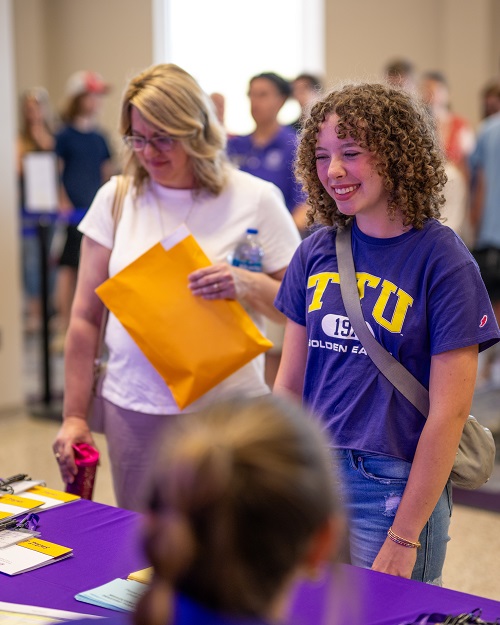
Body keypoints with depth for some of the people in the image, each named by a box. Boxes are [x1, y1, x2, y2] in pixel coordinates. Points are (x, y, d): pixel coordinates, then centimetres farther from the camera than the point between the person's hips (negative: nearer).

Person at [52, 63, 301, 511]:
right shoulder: (115, 199, 4)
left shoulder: (256, 199, -2)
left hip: (230, 408, -2)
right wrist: (74, 416, 6)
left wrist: (247, 285, -17)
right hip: (135, 411, 2)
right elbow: (85, 318, 7)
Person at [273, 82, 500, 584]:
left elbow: (449, 412, -13)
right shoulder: (316, 251, 4)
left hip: (396, 487, -4)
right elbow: (289, 381, 9)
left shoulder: (443, 260, -11)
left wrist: (404, 538, -13)